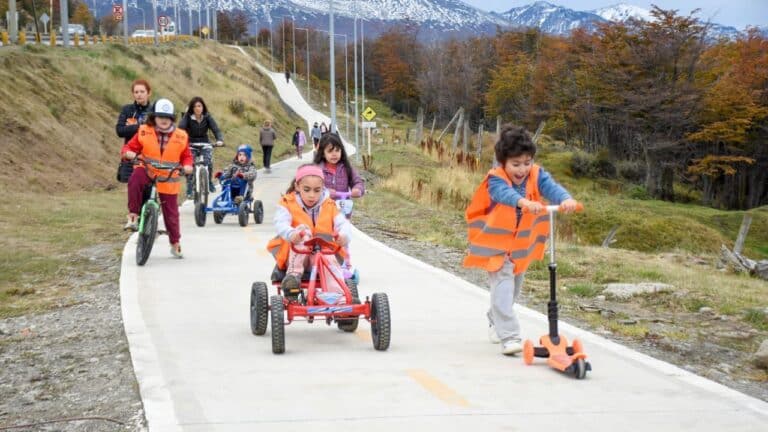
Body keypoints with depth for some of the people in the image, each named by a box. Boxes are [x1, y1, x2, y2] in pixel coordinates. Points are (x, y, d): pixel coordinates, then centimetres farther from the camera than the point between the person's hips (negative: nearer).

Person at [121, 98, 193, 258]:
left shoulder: (180, 137, -1)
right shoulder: (144, 132, -3)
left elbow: (186, 155, 9)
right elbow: (130, 146, 1)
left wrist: (187, 166, -12)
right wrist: (128, 153, -22)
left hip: (168, 180, 1)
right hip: (147, 173, -1)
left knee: (171, 212, 7)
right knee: (135, 179, -37)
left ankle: (175, 244, 26)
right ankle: (133, 216, -28)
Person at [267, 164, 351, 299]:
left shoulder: (329, 206, 8)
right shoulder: (288, 204, 0)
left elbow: (342, 223, -9)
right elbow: (281, 223, -20)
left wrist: (344, 235, -35)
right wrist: (291, 234, -45)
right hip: (294, 257, -1)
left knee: (330, 261, -31)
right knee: (303, 229, -27)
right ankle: (293, 274, -35)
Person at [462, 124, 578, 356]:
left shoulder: (536, 175, -12)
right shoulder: (496, 180, -24)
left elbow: (551, 187, -31)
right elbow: (504, 193, -46)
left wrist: (565, 199, -54)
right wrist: (524, 202, -67)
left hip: (522, 244, 6)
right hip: (496, 243, -5)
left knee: (515, 286, 21)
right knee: (503, 286, -18)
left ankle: (496, 321, 46)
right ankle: (509, 337, -19)